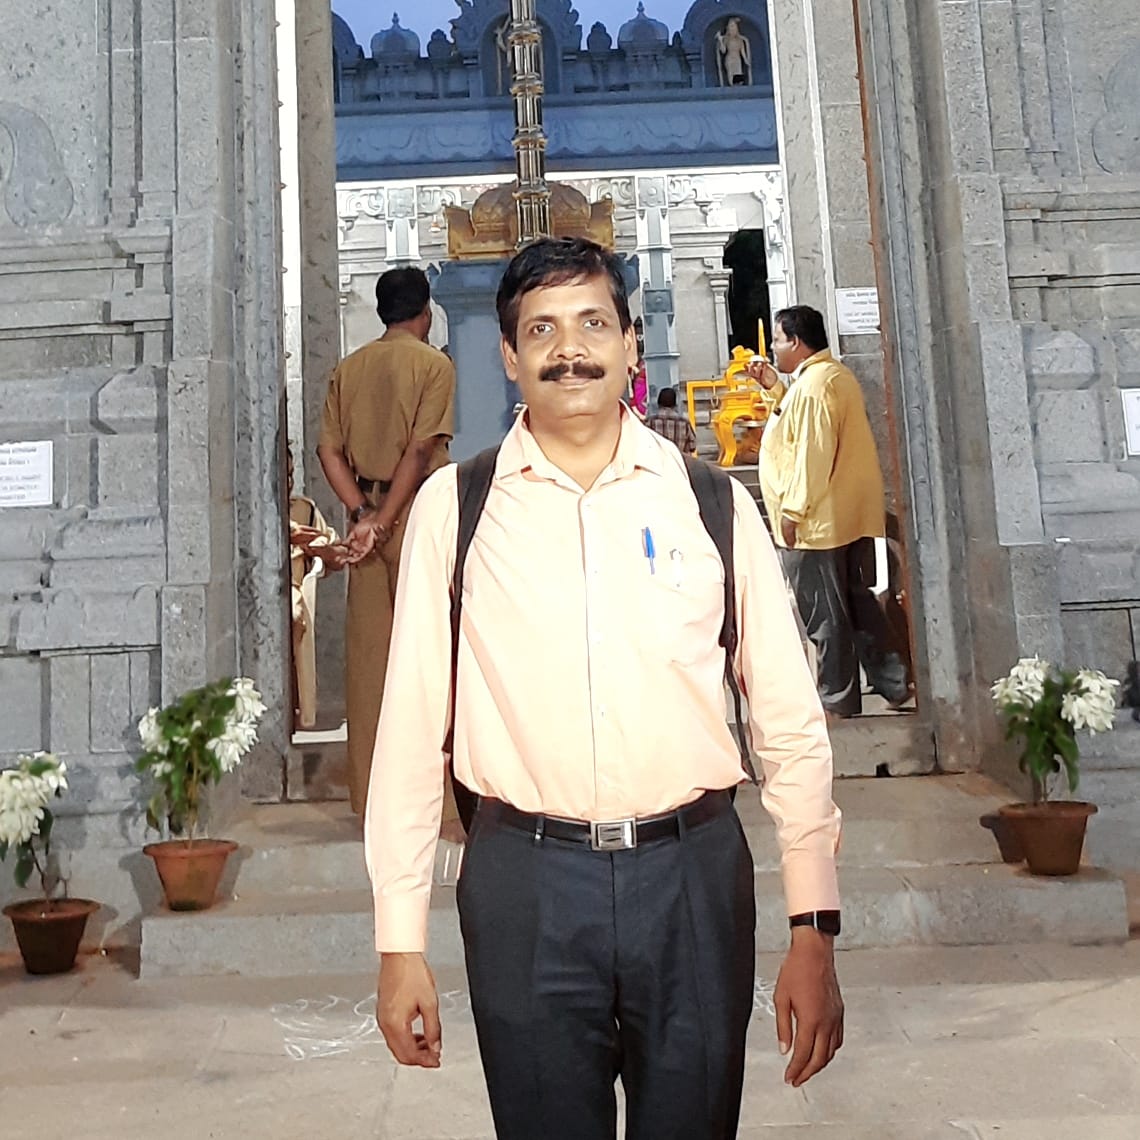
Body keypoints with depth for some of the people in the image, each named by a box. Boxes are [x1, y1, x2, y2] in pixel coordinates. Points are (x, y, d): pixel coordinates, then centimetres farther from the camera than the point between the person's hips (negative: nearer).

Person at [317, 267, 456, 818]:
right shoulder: (434, 364, -4)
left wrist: (362, 512, -3)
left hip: (366, 512, 5)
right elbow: (420, 450, -14)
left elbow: (329, 449, 3)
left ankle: (370, 792, 14)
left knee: (367, 648, 7)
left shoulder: (348, 368, 11)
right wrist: (383, 520, -14)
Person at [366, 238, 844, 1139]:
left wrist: (814, 931, 1)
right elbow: (411, 726, 0)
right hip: (525, 879, 0)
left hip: (694, 871, 1)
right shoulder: (453, 507, 0)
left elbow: (792, 725, 3)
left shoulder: (713, 503, 2)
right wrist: (401, 944, 1)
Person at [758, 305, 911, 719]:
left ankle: (838, 700, 9)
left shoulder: (813, 384, -17)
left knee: (825, 615, 0)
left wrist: (792, 512, -20)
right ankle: (892, 681, 22)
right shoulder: (835, 374, 16)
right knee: (856, 604, 17)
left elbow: (812, 455, -23)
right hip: (850, 517, 10)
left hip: (818, 524, -10)